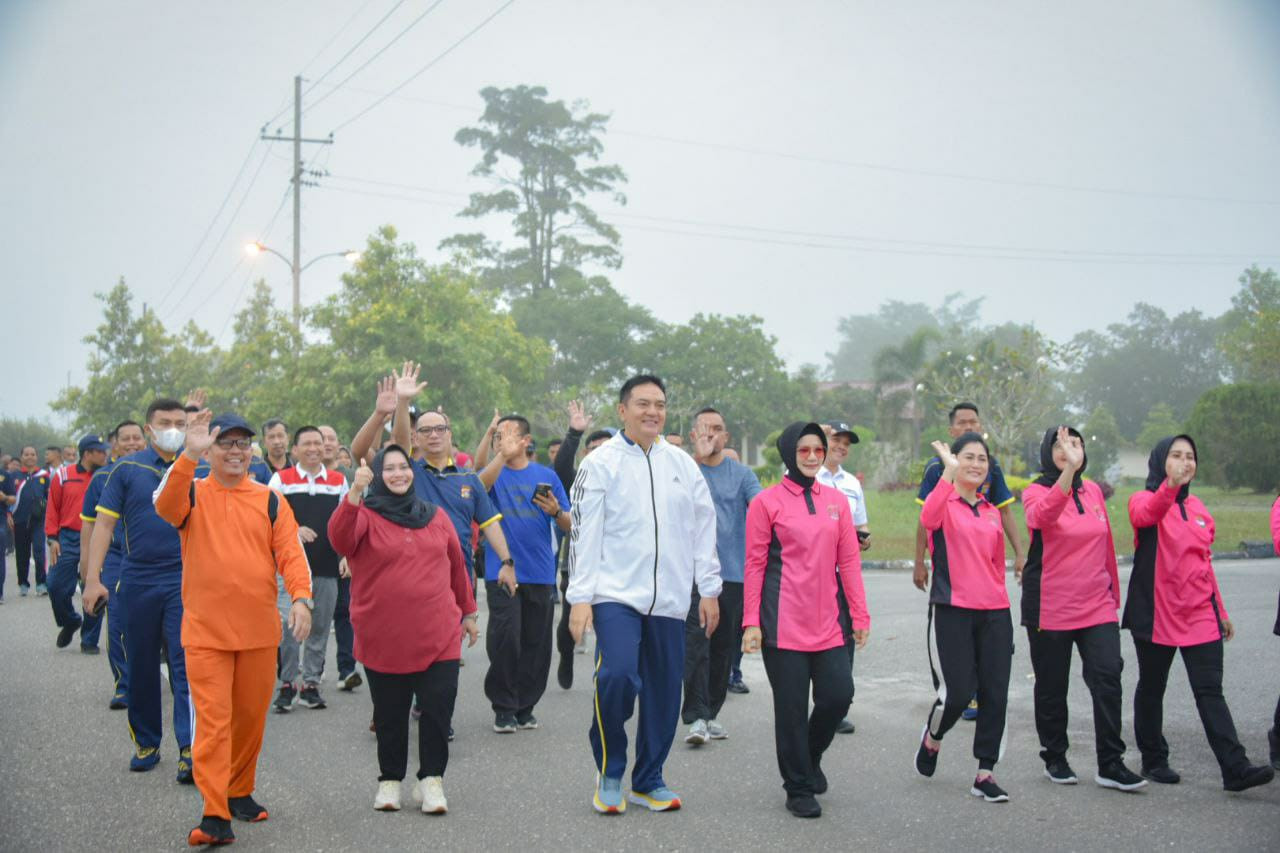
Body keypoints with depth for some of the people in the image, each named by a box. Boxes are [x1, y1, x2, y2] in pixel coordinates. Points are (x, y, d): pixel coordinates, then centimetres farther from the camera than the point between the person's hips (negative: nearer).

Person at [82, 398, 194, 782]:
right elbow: (104, 523, 0)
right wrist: (93, 578, -8)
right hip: (139, 580, 1)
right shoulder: (127, 469, 0)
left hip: (184, 581, -1)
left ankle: (189, 750, -8)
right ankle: (146, 743, 24)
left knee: (186, 665, -8)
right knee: (141, 667, 10)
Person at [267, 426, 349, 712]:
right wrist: (294, 530, -17)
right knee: (288, 625, -9)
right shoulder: (281, 479, 5)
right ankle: (287, 683, 2)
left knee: (320, 627, 6)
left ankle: (311, 683, 16)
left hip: (327, 568, 3)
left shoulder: (339, 481, 12)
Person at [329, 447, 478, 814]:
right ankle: (390, 780, 23)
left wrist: (468, 611, 21)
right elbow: (340, 538, -22)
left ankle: (431, 778, 11)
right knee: (390, 715, 8)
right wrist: (355, 492, -34)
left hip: (438, 636, 2)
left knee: (438, 708, -1)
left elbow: (456, 566, 19)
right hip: (383, 639, -2)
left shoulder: (436, 518, 12)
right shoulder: (365, 515, 1)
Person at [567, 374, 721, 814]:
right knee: (617, 675, -21)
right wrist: (580, 597, -10)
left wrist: (709, 589, 10)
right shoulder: (600, 463, -1)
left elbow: (704, 528, 15)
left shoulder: (682, 464, 11)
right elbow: (584, 532, -4)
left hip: (669, 599, 4)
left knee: (665, 690, 7)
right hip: (615, 595, -4)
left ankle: (649, 780, 23)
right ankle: (610, 773, 0)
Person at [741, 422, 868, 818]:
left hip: (827, 622, 4)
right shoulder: (767, 502, -2)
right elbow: (755, 565, -4)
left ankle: (810, 757, 29)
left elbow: (848, 560, 10)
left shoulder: (836, 501, 10)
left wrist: (860, 614, 6)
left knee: (838, 695, 0)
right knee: (791, 706, 1)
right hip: (784, 623, -4)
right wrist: (751, 622, -8)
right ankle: (798, 789, 16)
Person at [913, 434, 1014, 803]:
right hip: (952, 610, -5)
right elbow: (928, 518, -27)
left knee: (995, 694, 2)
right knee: (956, 692, -8)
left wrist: (997, 597, 17)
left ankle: (985, 774, 12)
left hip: (994, 612, 5)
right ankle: (931, 739, 23)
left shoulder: (992, 512, 16)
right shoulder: (945, 503, -2)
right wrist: (949, 472, -34)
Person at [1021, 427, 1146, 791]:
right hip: (1050, 607, -3)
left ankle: (1110, 765, 0)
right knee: (1052, 688, 7)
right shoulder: (1037, 492, -6)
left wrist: (1114, 593, 19)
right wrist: (1068, 471, -46)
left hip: (1097, 606, 4)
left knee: (1108, 679, -7)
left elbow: (1106, 545, 17)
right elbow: (1043, 515, -32)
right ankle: (1055, 759, 23)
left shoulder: (1093, 491, 10)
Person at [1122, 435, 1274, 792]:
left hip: (1200, 615, 4)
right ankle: (1153, 760, 21)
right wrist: (1170, 486, -51)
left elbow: (1204, 563, 20)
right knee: (1152, 689, 8)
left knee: (1210, 690, -3)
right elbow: (1146, 515, -31)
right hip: (1156, 613, -4)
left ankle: (1235, 767, -9)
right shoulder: (1144, 500, -4)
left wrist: (1221, 612, 19)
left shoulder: (1197, 507, 13)